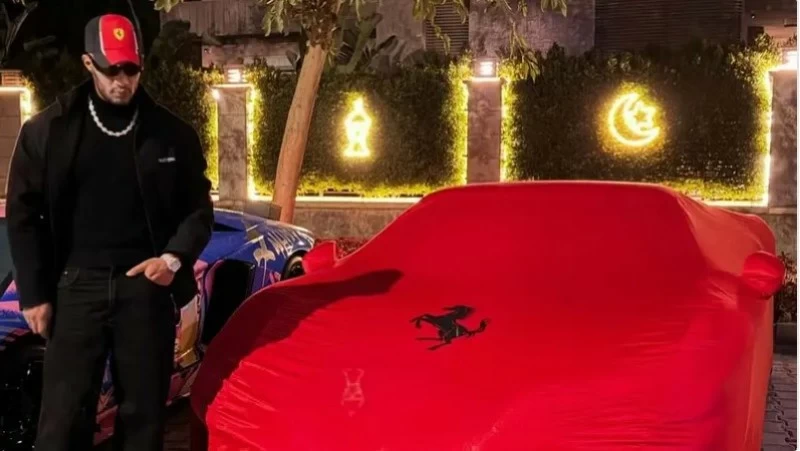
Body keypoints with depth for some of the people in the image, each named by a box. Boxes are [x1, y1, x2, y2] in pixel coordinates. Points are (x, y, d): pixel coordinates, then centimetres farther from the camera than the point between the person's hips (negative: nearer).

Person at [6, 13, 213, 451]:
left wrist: (174, 258, -9)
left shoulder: (172, 132, 5)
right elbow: (23, 216, 6)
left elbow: (199, 208, 9)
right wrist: (34, 293, 1)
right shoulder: (47, 130, 3)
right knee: (63, 415, -2)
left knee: (144, 411, 7)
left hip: (146, 287, 1)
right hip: (76, 287, -1)